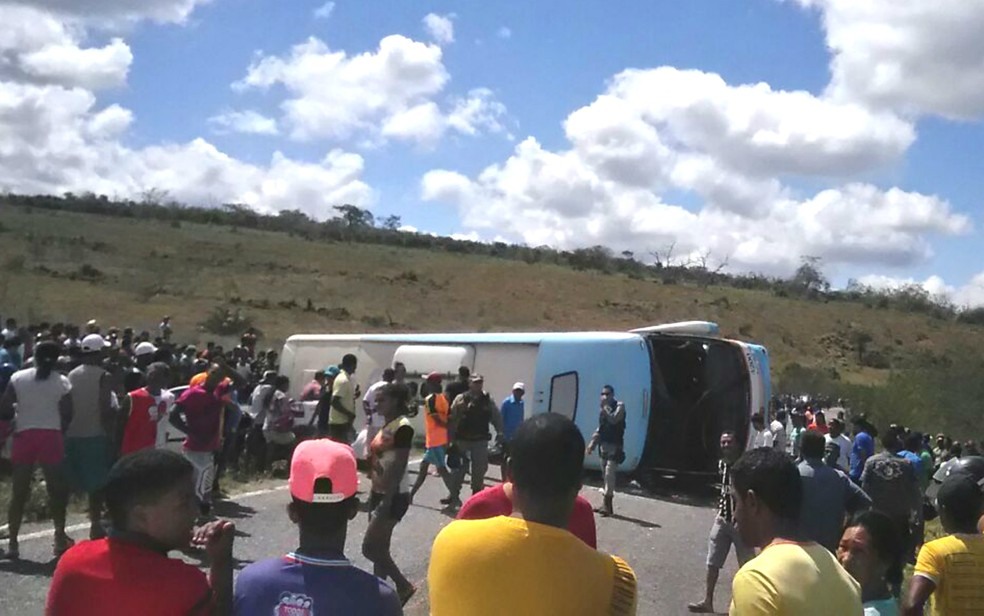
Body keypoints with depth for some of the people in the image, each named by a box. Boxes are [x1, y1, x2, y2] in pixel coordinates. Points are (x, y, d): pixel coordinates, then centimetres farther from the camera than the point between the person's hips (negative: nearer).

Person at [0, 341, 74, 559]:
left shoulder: (18, 378, 3)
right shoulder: (62, 381, 0)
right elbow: (67, 414, -4)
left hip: (24, 435, 2)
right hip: (51, 435, -1)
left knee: (19, 492, 8)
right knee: (56, 488, 9)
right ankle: (60, 538, 10)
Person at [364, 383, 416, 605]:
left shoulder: (403, 428, -18)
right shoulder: (386, 425, 10)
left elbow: (398, 468, -22)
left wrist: (386, 502, -24)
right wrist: (374, 495, 19)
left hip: (393, 497, -9)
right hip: (379, 493, 9)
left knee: (370, 548, -6)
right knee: (379, 549, 13)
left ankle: (404, 586, 9)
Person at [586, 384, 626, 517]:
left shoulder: (619, 406, -6)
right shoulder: (604, 408, 16)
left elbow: (613, 419, -24)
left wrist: (606, 407, -18)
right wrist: (592, 443, 17)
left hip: (615, 446, -8)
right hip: (604, 445, 8)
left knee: (609, 474, -15)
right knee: (606, 475, 10)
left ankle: (608, 504, -17)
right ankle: (607, 505, 16)